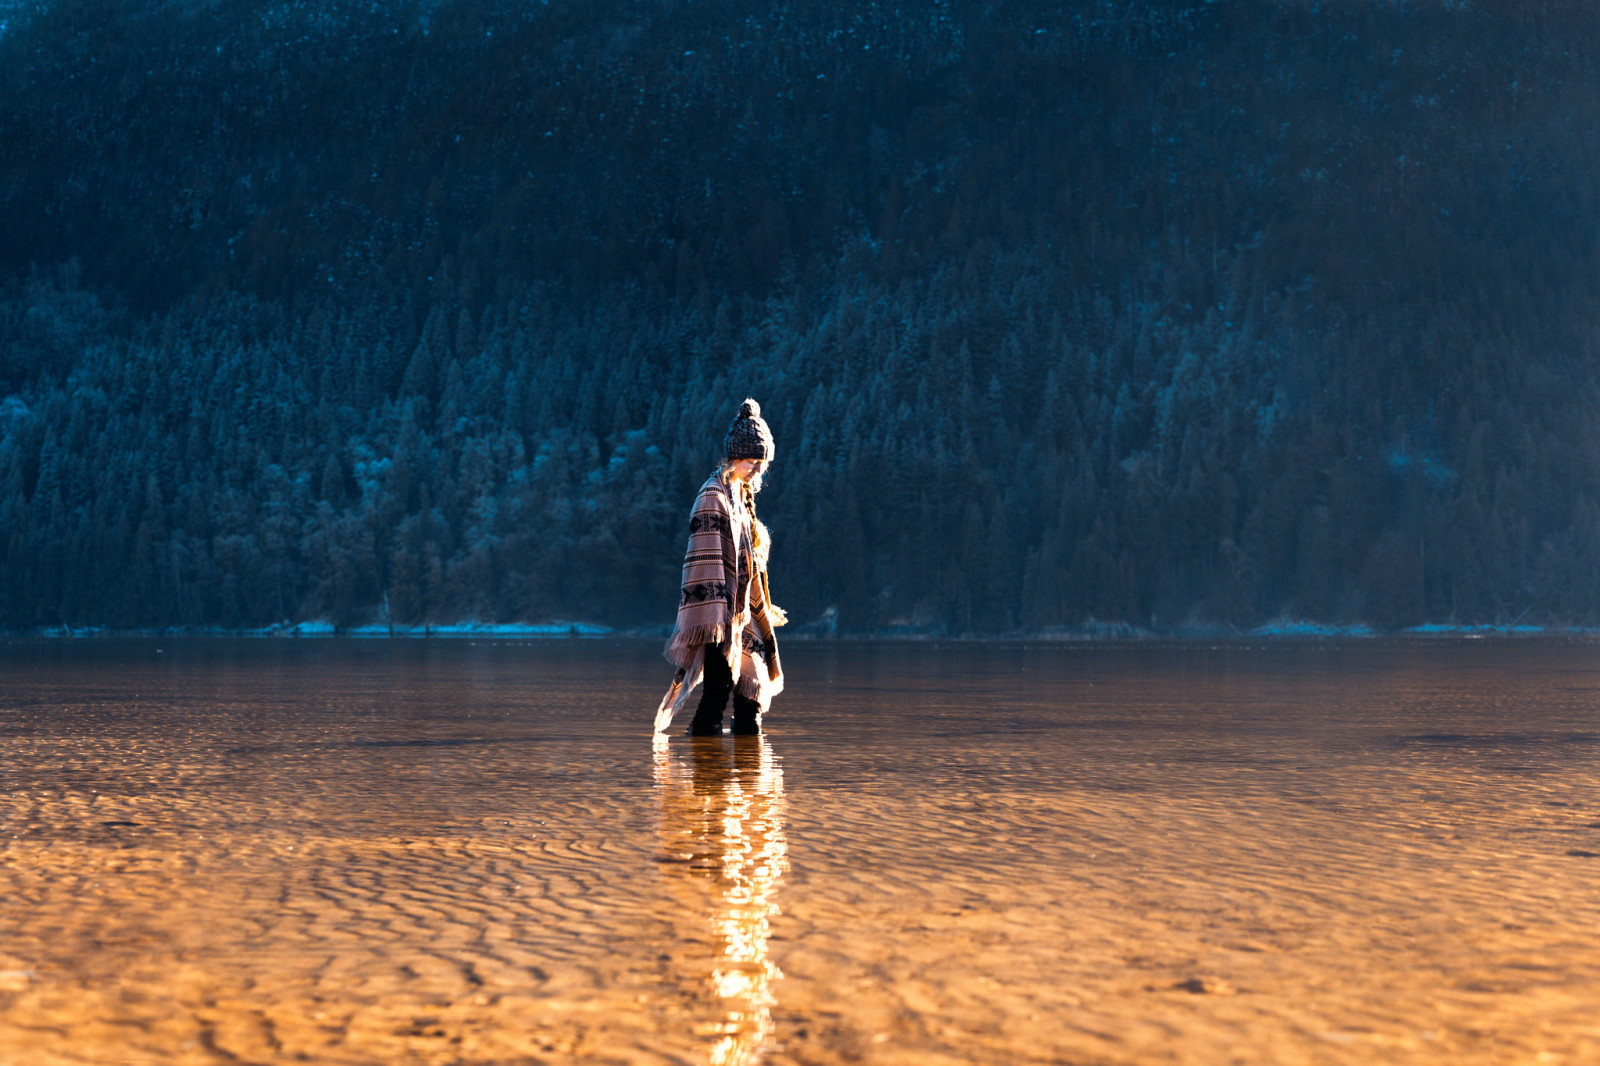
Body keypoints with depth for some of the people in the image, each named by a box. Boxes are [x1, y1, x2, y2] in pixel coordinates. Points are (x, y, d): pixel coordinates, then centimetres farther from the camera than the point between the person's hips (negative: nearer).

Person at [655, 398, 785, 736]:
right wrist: (713, 618, -23)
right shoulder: (713, 497, -10)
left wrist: (762, 612, 24)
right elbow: (706, 559, -17)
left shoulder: (742, 498, 17)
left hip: (742, 615, 9)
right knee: (719, 686, -11)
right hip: (721, 615, -9)